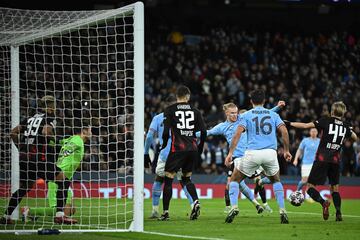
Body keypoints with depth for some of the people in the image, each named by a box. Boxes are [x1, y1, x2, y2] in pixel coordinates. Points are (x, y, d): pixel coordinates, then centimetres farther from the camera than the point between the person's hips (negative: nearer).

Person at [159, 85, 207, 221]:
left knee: (168, 179, 4)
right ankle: (196, 201, -5)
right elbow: (203, 131, 6)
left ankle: (165, 212, 2)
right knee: (187, 178, 19)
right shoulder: (195, 111, 10)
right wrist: (200, 148, 19)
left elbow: (166, 131, -7)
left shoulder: (170, 110, 1)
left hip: (177, 148, -4)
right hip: (192, 149, 4)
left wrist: (164, 144, 9)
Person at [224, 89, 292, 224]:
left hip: (252, 153, -2)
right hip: (270, 152, 2)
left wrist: (230, 153, -9)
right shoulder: (273, 115, 14)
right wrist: (286, 150, 10)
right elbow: (284, 132, 2)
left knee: (234, 179, 15)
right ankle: (282, 211, 13)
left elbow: (238, 133, -5)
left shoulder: (246, 115, 8)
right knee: (276, 181, 26)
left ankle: (234, 207, -6)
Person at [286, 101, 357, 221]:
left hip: (322, 158, -4)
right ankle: (338, 213, 1)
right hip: (336, 160, 4)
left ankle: (323, 202, -27)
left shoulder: (326, 121, -3)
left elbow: (305, 126, -8)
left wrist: (289, 123, 1)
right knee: (334, 187, 17)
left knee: (310, 186, -1)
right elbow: (355, 138, 26)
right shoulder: (346, 126, 8)